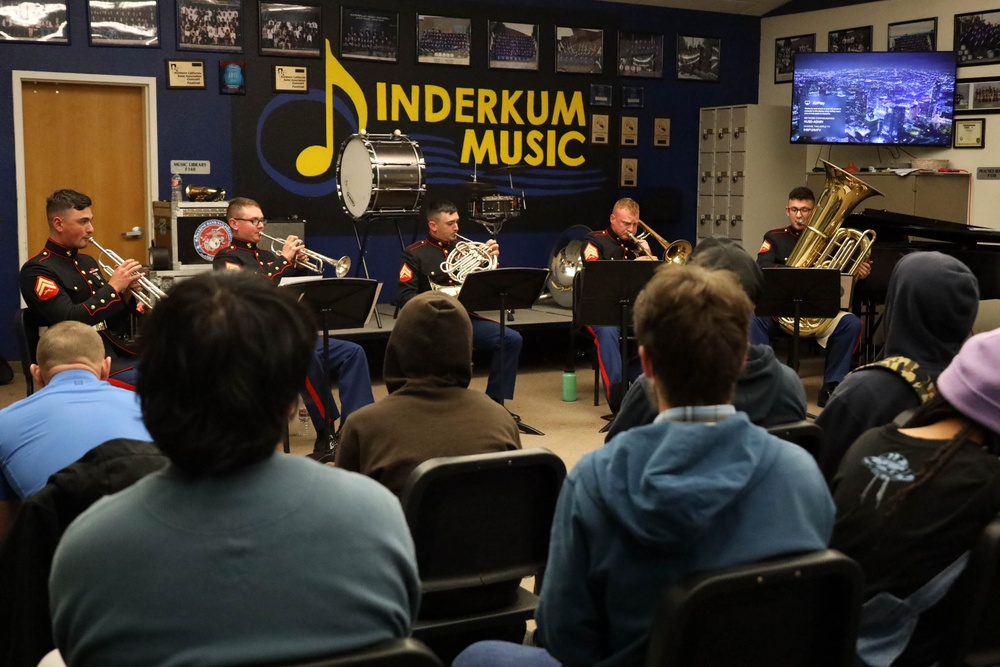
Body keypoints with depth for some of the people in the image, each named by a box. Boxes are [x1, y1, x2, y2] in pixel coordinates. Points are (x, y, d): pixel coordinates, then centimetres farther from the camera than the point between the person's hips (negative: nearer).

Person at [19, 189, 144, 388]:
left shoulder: (88, 262, 17)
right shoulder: (37, 270, -6)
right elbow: (69, 321, -20)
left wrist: (125, 293, -2)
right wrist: (113, 287, -16)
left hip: (122, 351, 8)